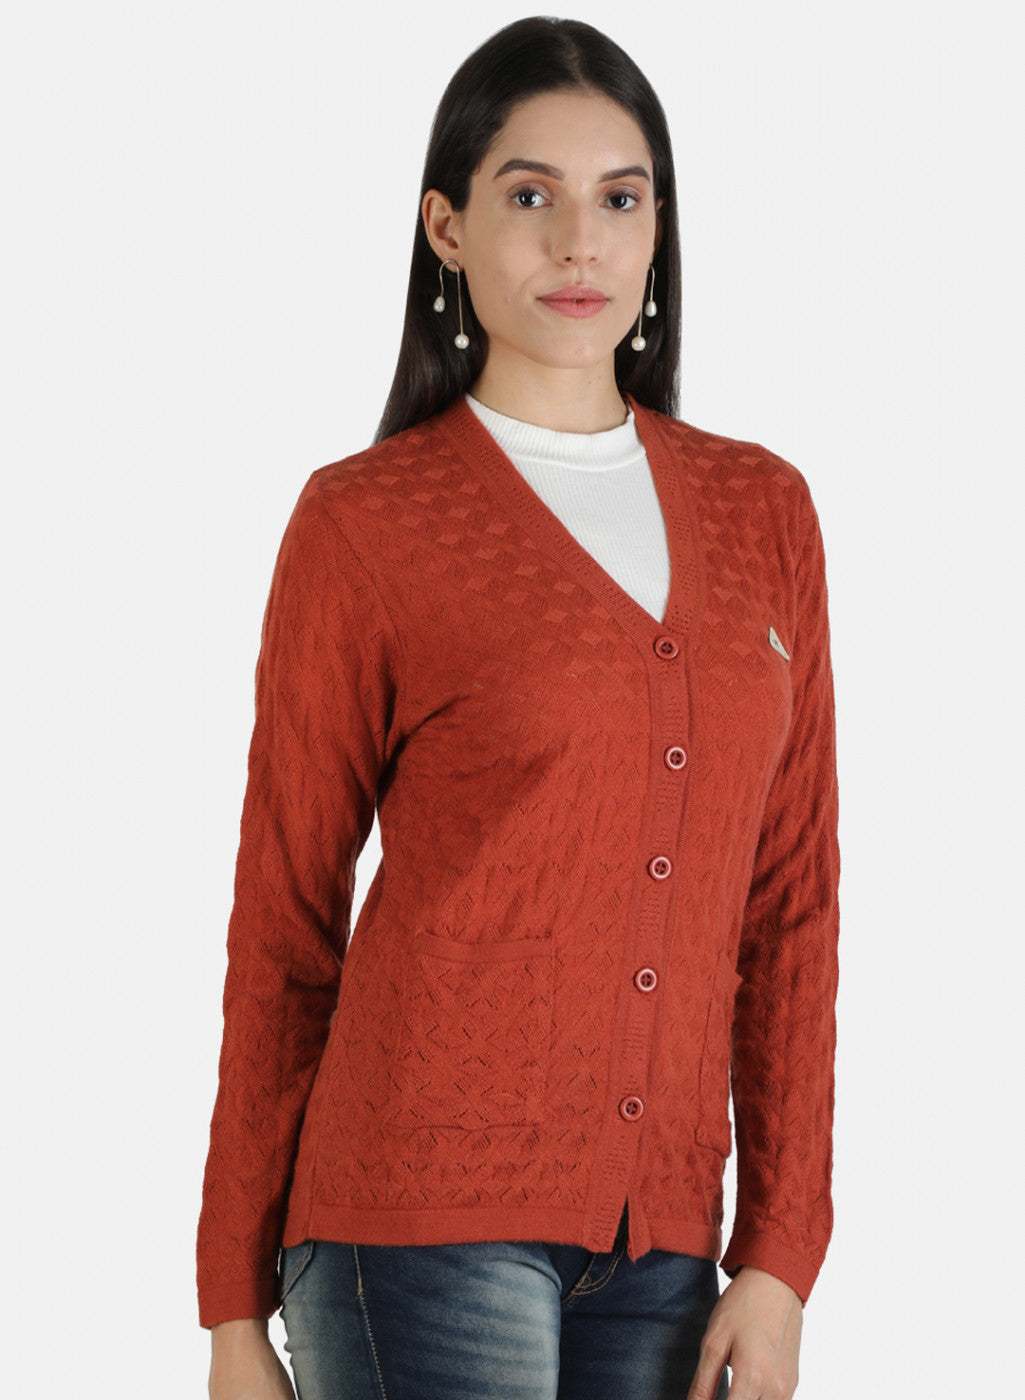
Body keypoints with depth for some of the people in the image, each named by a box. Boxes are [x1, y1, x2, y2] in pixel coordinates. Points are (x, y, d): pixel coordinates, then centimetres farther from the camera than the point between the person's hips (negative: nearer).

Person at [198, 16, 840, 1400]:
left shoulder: (762, 511, 11)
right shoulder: (364, 524, -1)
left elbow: (791, 902, 11)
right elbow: (283, 924, 2)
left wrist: (781, 1255, 4)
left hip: (656, 1236, 4)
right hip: (428, 1208, -4)